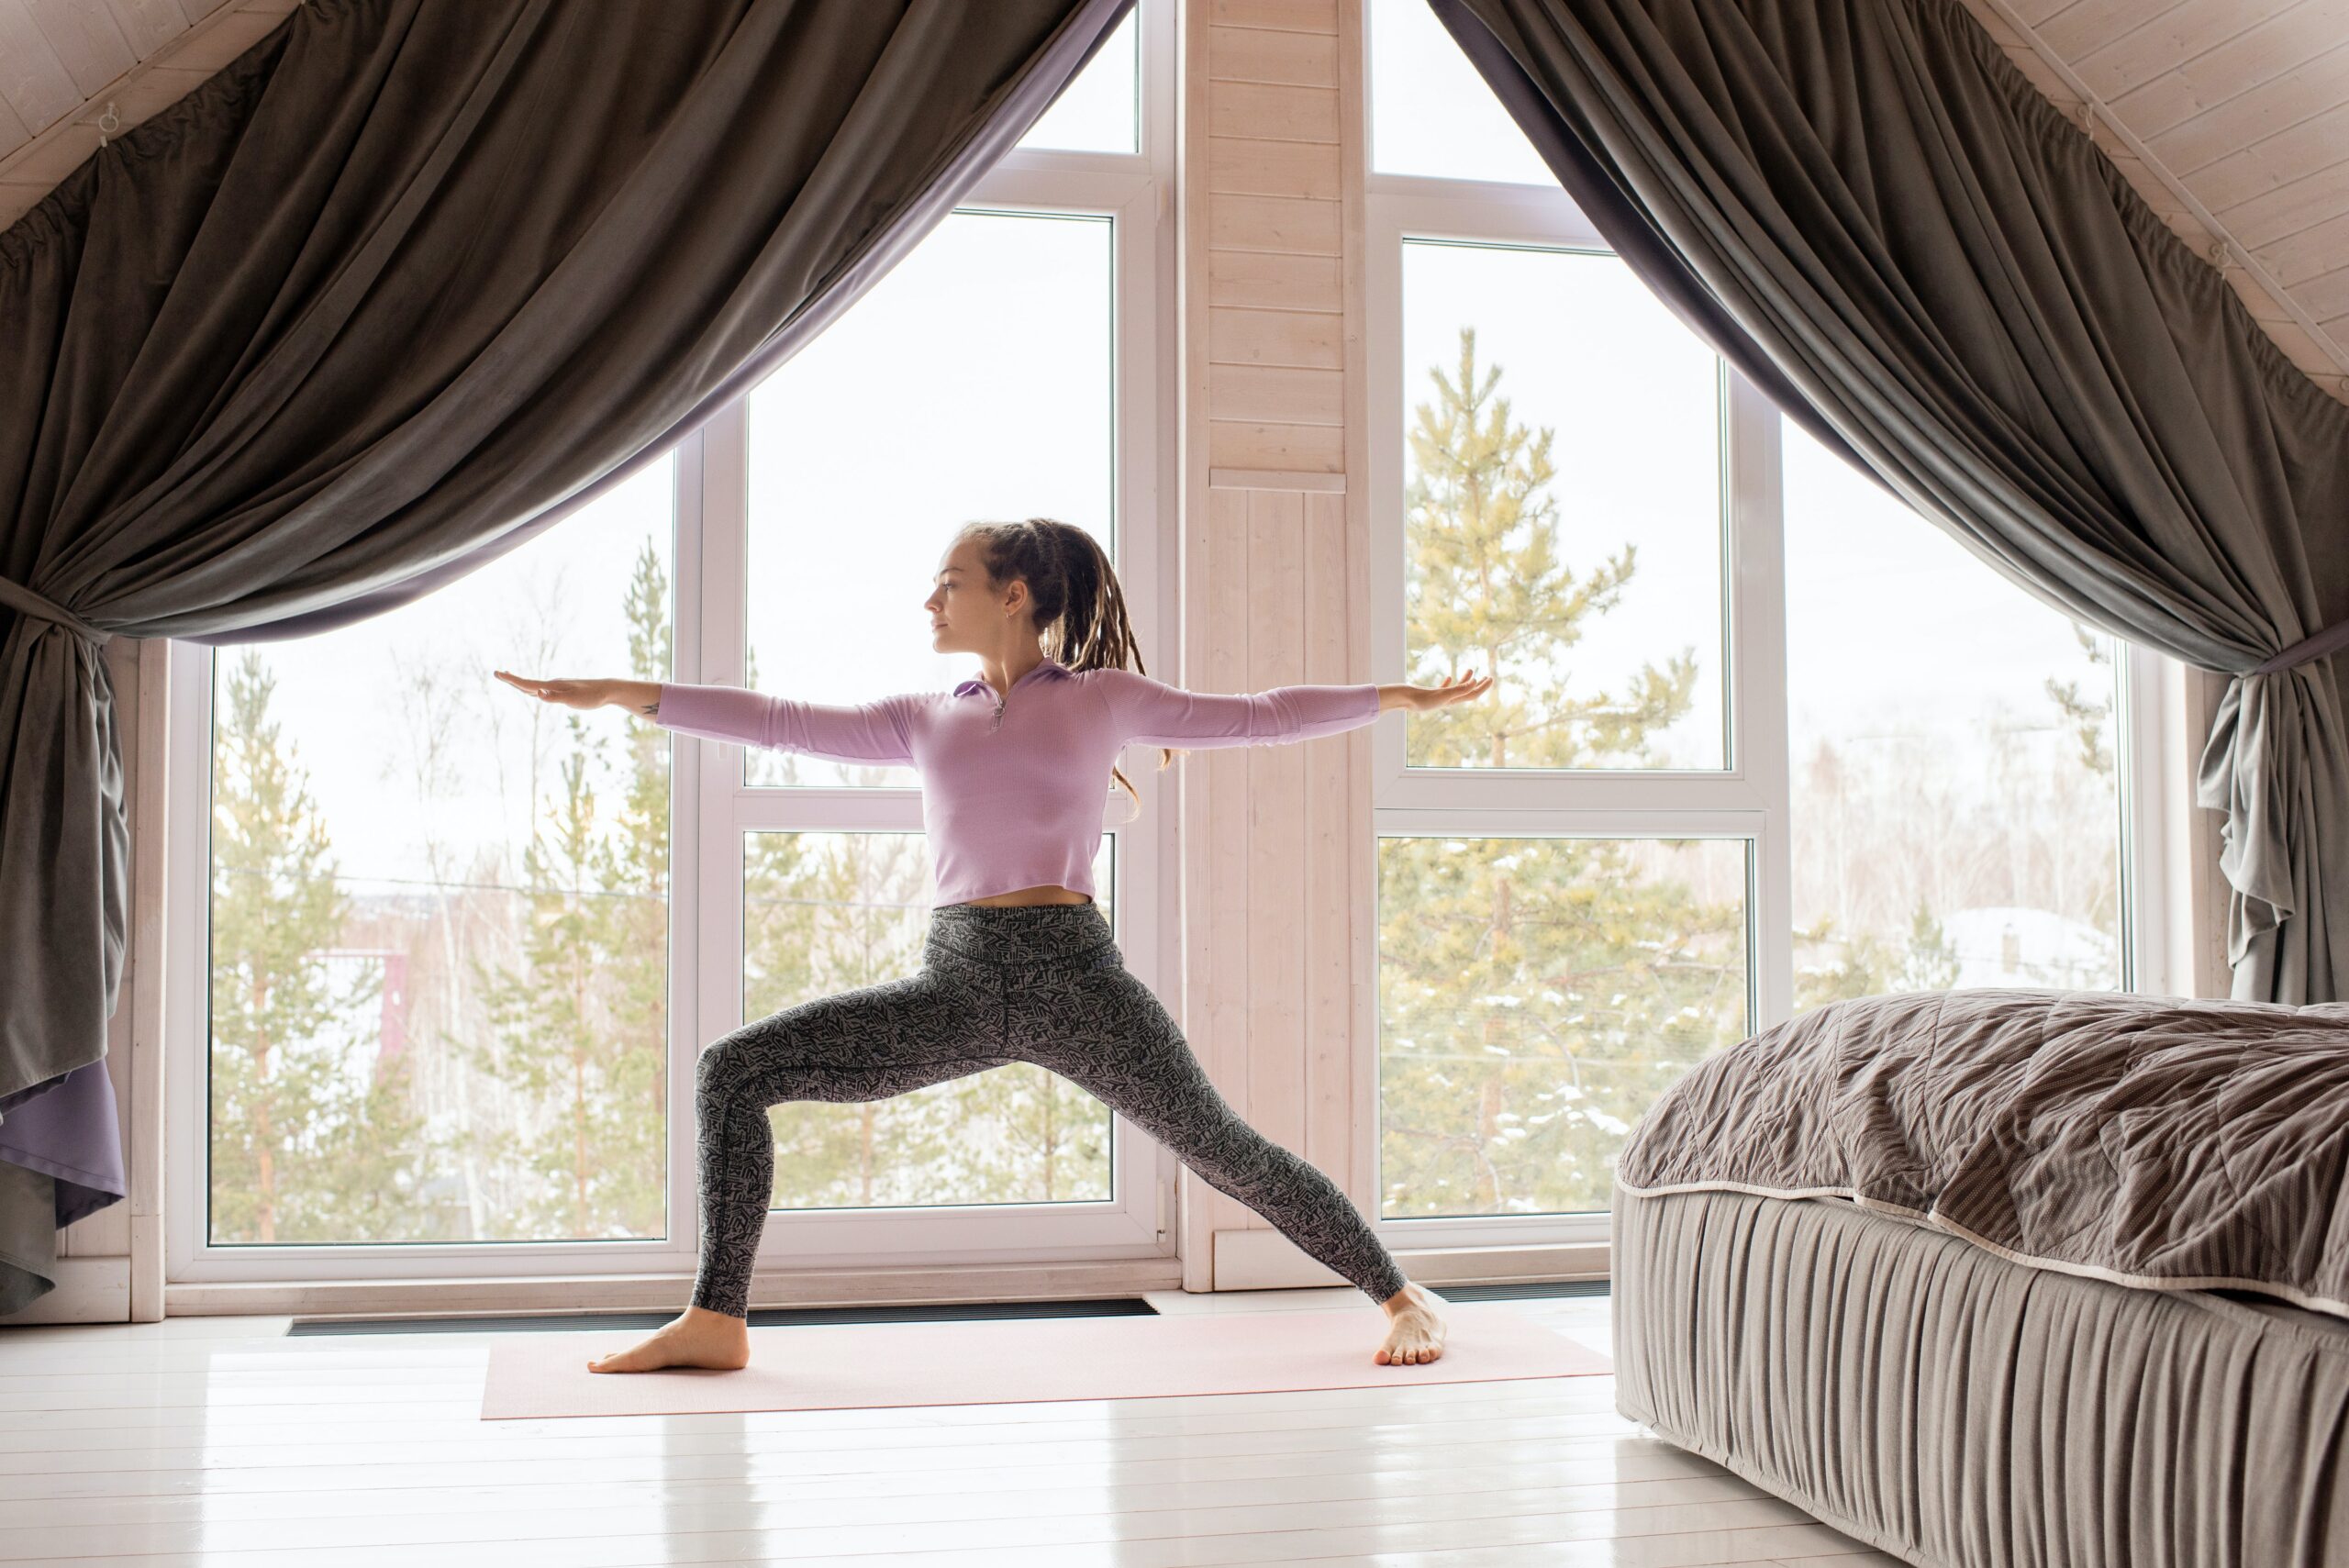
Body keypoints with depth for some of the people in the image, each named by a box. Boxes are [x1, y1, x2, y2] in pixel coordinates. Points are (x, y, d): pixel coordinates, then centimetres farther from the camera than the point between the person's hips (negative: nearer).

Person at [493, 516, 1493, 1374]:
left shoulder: (1104, 696, 7)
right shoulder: (923, 720, 16)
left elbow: (1256, 717, 9)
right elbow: (782, 723, 11)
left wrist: (1406, 696, 9)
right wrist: (622, 694, 5)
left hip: (1070, 973, -3)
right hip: (955, 985, 4)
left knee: (1222, 1150, -2)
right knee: (733, 1070, -6)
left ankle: (1400, 1297, 16)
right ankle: (716, 1320, -1)